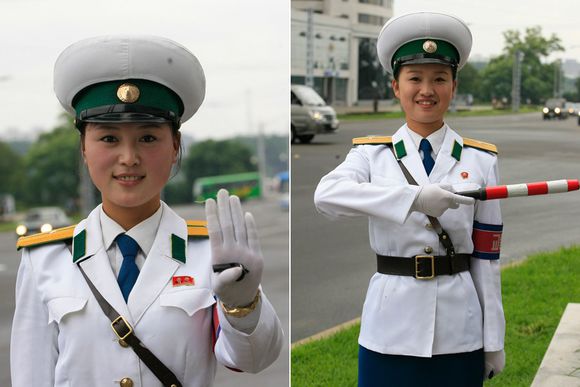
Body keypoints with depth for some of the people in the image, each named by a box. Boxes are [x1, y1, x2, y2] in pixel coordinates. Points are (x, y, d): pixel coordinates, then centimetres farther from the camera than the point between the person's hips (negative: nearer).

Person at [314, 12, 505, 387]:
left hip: (459, 332, 1)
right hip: (390, 328, 0)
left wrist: (494, 341, 3)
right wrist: (414, 197, -32)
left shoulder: (480, 160, 3)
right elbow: (327, 195, -21)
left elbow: (487, 255, 3)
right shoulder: (372, 154, 1)